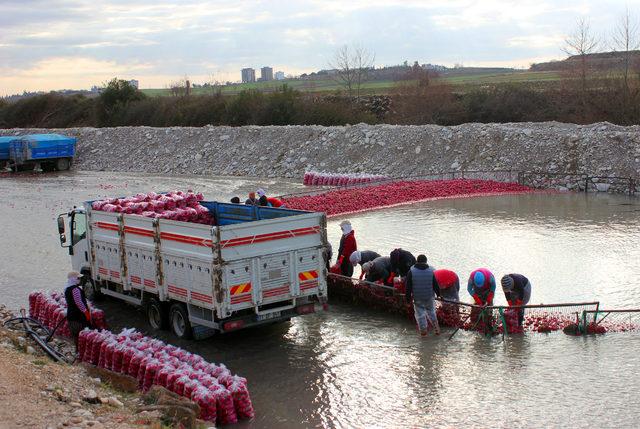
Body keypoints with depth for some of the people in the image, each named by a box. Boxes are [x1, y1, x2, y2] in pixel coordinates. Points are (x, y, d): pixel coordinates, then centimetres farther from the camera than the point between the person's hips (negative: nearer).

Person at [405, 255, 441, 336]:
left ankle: (423, 330, 16)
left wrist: (408, 298, 0)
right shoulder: (431, 271, -8)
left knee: (420, 313, 11)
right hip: (429, 297, 2)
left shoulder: (411, 271, -12)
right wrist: (438, 294, 16)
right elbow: (435, 285, -1)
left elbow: (408, 287, -9)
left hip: (417, 298, -2)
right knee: (431, 311, 20)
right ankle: (436, 329, 25)